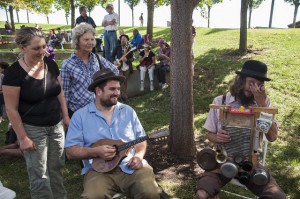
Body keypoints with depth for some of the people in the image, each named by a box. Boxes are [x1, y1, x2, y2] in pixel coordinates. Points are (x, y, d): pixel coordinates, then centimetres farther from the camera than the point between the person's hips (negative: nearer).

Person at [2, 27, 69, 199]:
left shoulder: (51, 64, -1)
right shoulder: (14, 73, -18)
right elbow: (11, 109, -14)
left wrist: (66, 117, 8)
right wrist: (23, 137, -13)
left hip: (56, 126, 5)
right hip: (33, 129, -5)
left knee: (56, 168, 18)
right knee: (39, 174, 5)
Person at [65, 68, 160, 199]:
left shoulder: (128, 111, 12)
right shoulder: (80, 116, 2)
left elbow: (140, 139, 14)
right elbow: (70, 151, -1)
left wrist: (138, 156, -6)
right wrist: (96, 152, -16)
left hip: (132, 167, 2)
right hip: (99, 169, -2)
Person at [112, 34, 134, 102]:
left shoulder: (130, 48, -1)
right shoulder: (118, 47, -1)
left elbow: (132, 58, -4)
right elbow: (113, 55, 8)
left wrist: (126, 60, -23)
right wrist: (114, 61, -9)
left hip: (127, 68, 1)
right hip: (120, 67, -1)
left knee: (125, 82, 11)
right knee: (121, 81, -8)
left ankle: (123, 95, 25)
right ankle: (124, 96, -2)